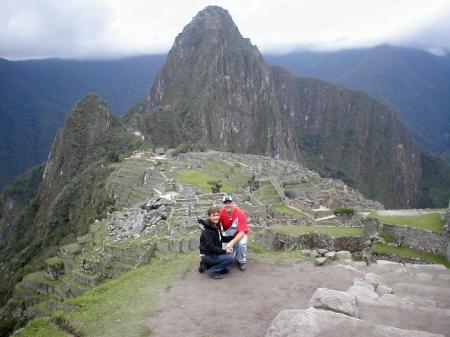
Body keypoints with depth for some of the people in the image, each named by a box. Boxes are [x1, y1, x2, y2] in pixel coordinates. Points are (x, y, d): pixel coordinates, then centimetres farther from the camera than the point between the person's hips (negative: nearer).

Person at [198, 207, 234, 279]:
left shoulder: (217, 226, 5)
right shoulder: (207, 230, -21)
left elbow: (221, 239, 14)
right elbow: (210, 247, -26)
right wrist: (224, 251, -22)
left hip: (214, 254, 9)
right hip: (207, 255, -9)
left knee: (226, 269, 12)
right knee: (229, 258, -19)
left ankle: (206, 265, 16)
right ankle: (212, 270, -7)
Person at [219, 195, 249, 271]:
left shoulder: (240, 213, -27)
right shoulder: (221, 213, -17)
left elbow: (242, 232, -31)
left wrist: (232, 242, -44)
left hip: (240, 234, -3)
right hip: (228, 234, 3)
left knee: (241, 243, -33)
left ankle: (242, 261, -4)